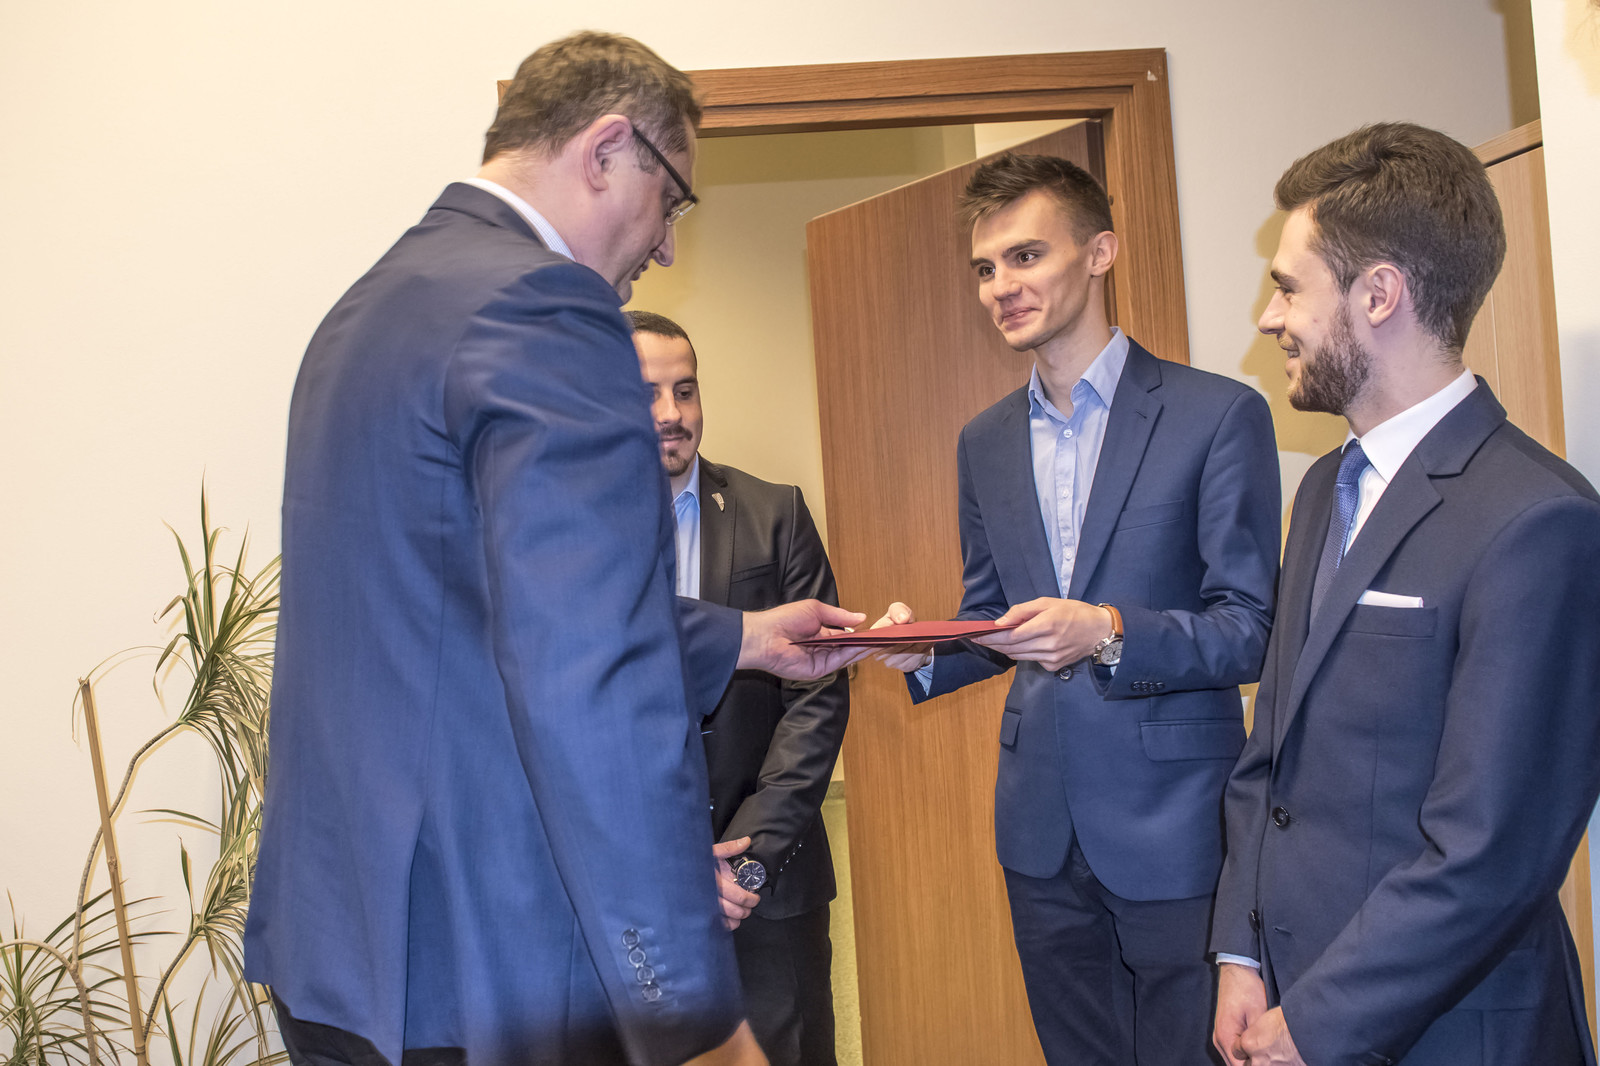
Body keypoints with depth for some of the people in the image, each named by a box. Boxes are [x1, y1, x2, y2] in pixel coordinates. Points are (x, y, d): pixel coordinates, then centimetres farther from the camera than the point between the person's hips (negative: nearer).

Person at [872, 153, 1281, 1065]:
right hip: (1042, 820, 5)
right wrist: (924, 649, -5)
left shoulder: (1218, 414, -9)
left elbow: (1249, 629, -11)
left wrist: (1109, 632, -27)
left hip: (1174, 819, -5)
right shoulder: (986, 443, 10)